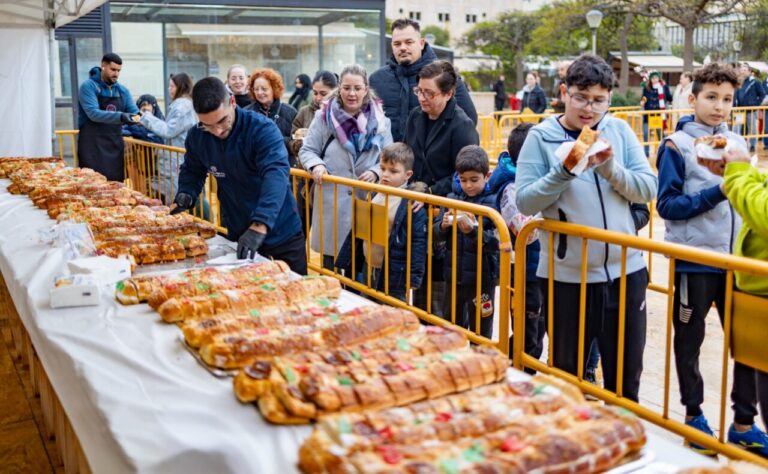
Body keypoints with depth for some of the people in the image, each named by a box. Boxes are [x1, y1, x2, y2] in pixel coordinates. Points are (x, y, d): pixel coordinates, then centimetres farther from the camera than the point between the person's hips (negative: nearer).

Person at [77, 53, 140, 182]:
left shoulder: (122, 90, 10)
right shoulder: (88, 86, -7)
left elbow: (134, 112, 9)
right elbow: (93, 113, -20)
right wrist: (120, 117, -32)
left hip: (115, 144, 5)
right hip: (93, 145, -5)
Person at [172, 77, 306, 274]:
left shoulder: (262, 128, -22)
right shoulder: (197, 136, -6)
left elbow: (276, 174, -35)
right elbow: (191, 172, 12)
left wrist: (260, 225, -47)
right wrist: (185, 196, -11)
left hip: (282, 235, -3)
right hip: (238, 236, 4)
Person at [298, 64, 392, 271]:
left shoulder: (379, 119, 5)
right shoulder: (325, 116, 2)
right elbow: (307, 150, 7)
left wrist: (376, 172, -13)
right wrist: (316, 165, -14)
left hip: (366, 201, 1)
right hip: (331, 202, -1)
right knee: (330, 268, 6)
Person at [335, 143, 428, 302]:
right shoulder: (373, 195, 5)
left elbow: (418, 241, -15)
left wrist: (414, 276, -18)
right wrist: (345, 262, 12)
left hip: (395, 274, -6)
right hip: (369, 269, 6)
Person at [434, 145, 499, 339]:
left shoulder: (493, 202, -11)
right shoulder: (452, 199, 4)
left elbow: (496, 241, -17)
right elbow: (437, 234, 6)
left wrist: (473, 231, -30)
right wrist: (443, 225, -15)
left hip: (481, 277, -5)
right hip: (454, 274, 5)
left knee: (480, 331, 10)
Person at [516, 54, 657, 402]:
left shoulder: (619, 131, 4)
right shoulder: (541, 137, -3)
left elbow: (648, 189, -2)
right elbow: (525, 202, -9)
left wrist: (610, 167, -17)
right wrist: (564, 171, -21)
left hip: (624, 270, 2)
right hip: (565, 276, -2)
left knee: (627, 370, 15)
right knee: (566, 370, 14)